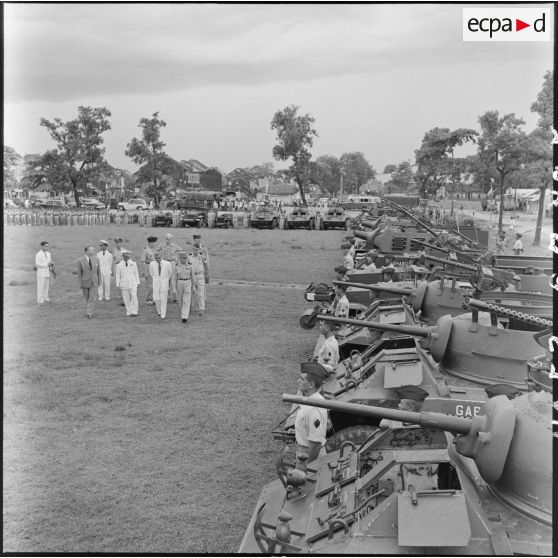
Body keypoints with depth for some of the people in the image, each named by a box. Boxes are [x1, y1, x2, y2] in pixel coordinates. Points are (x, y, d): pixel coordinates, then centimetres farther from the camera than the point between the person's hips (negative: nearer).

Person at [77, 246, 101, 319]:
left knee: (91, 298, -8)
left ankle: (89, 313, -4)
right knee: (87, 298, 14)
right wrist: (80, 284, -8)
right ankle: (90, 311, 36)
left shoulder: (96, 259, -6)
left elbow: (98, 271, 3)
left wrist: (99, 281, 5)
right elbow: (79, 273, -8)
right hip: (85, 282, -1)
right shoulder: (80, 260, -14)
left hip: (94, 282, 1)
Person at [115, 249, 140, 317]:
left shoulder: (133, 264, 4)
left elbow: (136, 273, 9)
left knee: (134, 297, -8)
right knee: (126, 299, 3)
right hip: (124, 284, 0)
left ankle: (134, 312, -1)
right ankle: (128, 312, 13)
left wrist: (137, 282, 7)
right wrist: (118, 285, 2)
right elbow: (118, 276, 5)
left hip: (133, 283, 0)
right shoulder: (119, 265, 2)